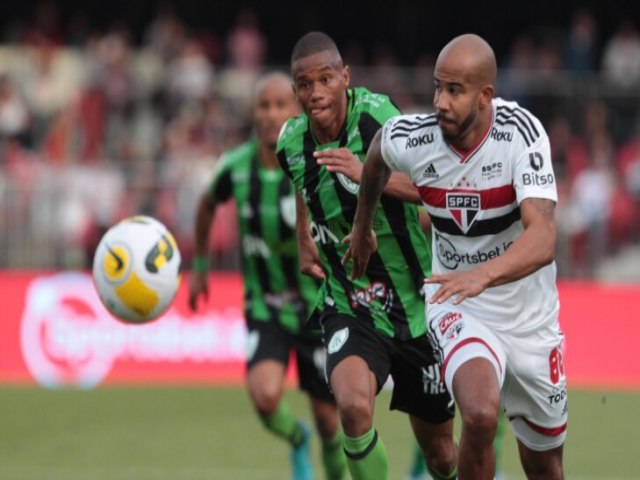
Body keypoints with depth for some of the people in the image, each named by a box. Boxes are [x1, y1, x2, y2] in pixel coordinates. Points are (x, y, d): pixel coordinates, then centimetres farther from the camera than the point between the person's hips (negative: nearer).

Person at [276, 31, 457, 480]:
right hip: (348, 307, 2)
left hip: (416, 304, -2)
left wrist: (369, 174, -40)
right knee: (354, 405, -30)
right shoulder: (292, 142, -1)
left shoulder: (377, 115, -17)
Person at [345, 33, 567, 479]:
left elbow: (543, 239, -36)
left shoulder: (521, 132, -24)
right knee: (481, 416, -31)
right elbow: (378, 149, 13)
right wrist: (362, 226, 26)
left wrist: (482, 275, -53)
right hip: (458, 311, 0)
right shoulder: (411, 138, -15)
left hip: (531, 321, 0)